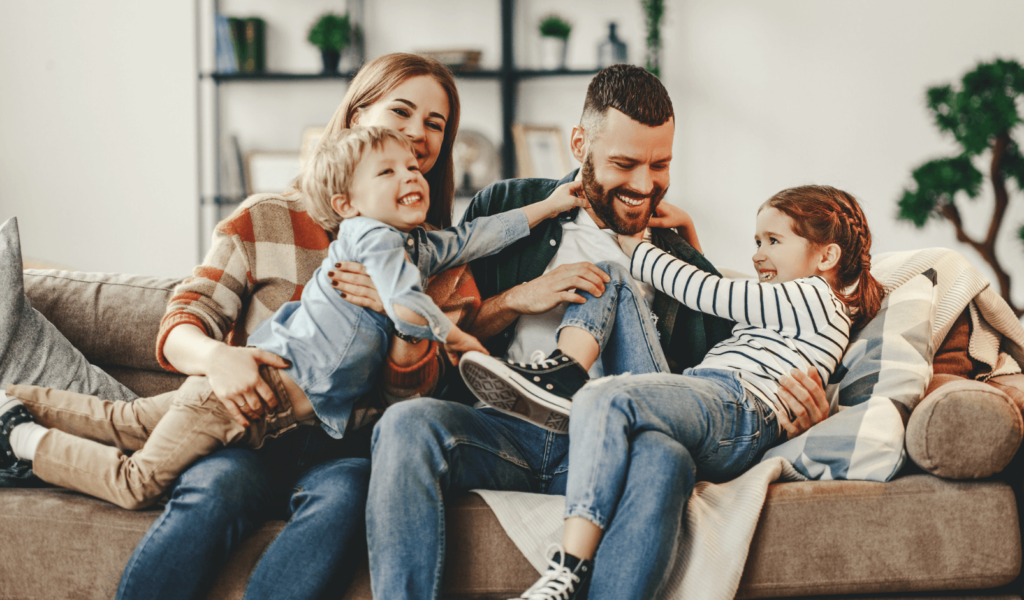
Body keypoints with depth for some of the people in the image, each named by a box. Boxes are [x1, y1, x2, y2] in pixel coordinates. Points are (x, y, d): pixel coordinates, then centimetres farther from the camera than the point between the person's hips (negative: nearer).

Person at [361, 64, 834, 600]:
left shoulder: (686, 269, 23)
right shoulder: (509, 210, 19)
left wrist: (795, 406, -2)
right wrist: (519, 299, 0)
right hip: (502, 429, 0)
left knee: (663, 456, -36)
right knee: (409, 423, -33)